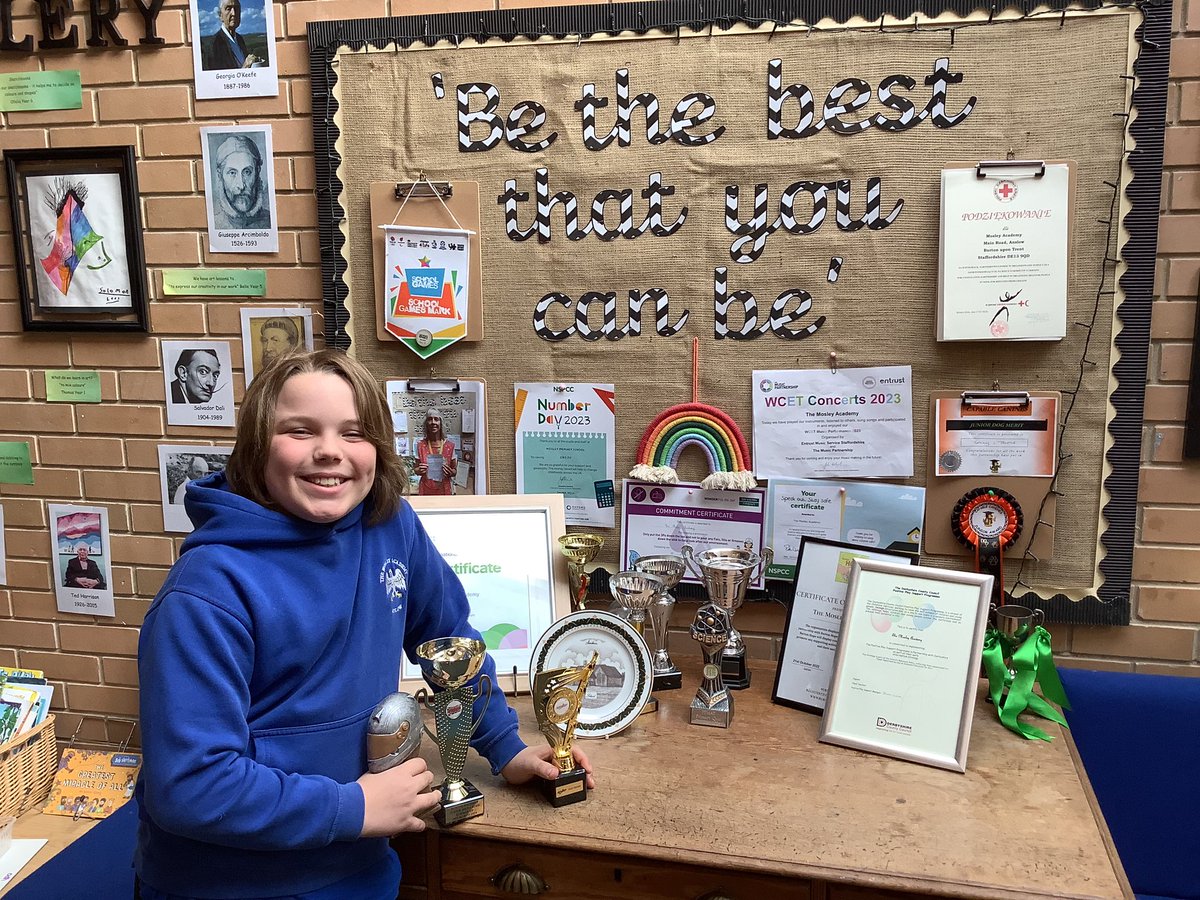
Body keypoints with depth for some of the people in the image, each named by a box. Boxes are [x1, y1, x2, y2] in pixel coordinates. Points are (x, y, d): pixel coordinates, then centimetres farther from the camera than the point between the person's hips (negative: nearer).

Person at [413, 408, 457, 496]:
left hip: (444, 489, 0)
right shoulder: (421, 445, -3)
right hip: (426, 490, 0)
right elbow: (416, 469, 7)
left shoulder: (450, 445, -4)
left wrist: (450, 472, -15)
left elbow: (455, 470, 5)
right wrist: (419, 470, -14)